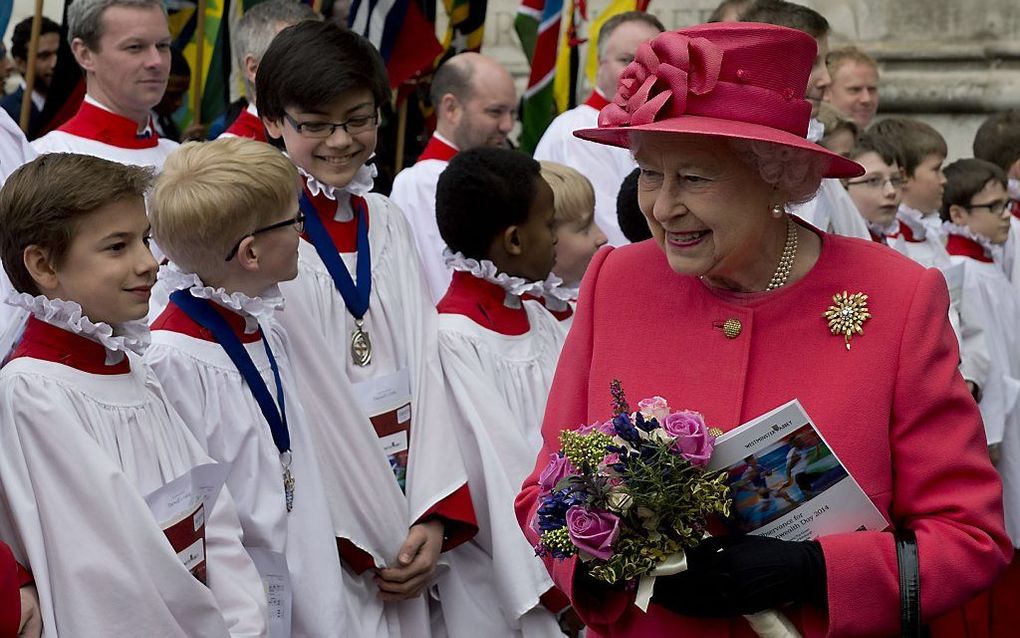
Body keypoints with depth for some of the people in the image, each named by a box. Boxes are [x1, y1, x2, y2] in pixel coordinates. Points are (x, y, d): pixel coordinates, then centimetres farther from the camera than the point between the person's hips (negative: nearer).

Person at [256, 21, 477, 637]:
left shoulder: (387, 223, 9)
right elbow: (298, 393, -11)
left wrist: (433, 516, -6)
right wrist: (374, 537, -10)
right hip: (323, 536, -5)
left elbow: (421, 364, 5)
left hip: (401, 532, 5)